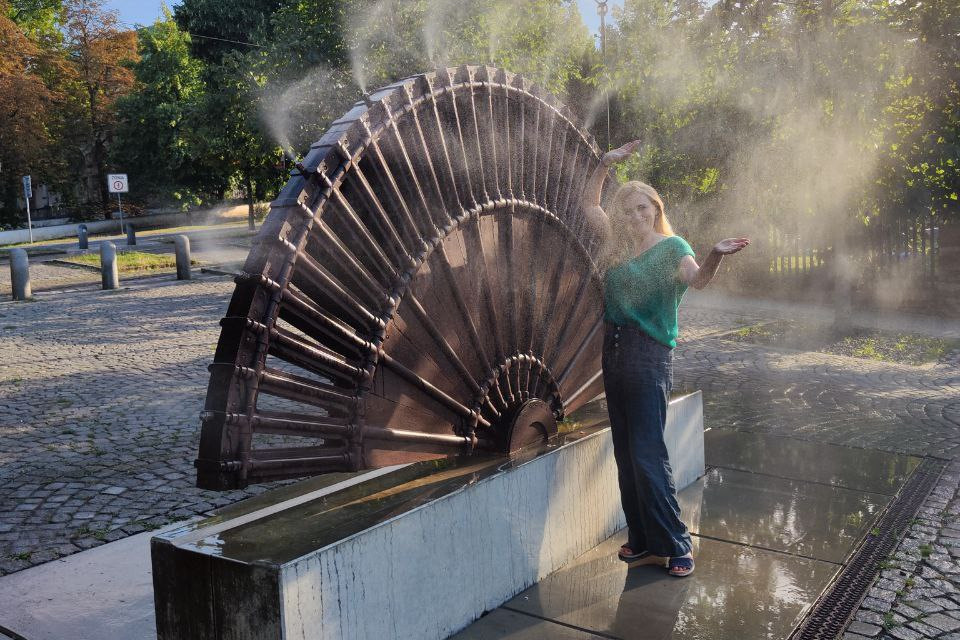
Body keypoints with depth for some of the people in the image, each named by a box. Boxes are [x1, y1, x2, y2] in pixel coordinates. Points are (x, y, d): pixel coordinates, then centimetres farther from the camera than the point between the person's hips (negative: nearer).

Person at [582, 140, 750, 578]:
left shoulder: (670, 246, -6)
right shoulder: (618, 244, 10)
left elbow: (697, 279, -26)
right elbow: (589, 204, 22)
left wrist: (716, 255, -45)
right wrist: (606, 163, 13)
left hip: (649, 356, -7)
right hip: (615, 350, 7)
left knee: (647, 454, -9)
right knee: (625, 455, 10)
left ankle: (675, 545, 3)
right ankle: (644, 542, 21)